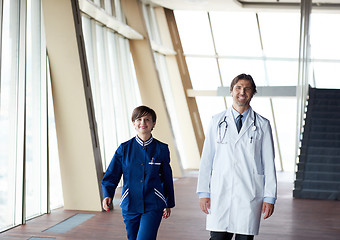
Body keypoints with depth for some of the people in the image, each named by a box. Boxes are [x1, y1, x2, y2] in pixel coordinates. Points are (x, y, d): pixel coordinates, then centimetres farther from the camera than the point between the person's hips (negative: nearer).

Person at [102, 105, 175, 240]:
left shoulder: (161, 149, 1)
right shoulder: (124, 149, 1)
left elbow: (167, 178, 11)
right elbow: (111, 176, 3)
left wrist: (169, 204, 18)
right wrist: (107, 195, -15)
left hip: (153, 207, -2)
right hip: (130, 206, 2)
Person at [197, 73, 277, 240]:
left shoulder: (262, 125, 6)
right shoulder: (217, 122, 9)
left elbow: (269, 164, 5)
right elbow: (206, 159, 8)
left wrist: (270, 197, -1)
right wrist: (203, 192, 2)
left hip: (249, 195, 0)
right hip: (220, 194, 1)